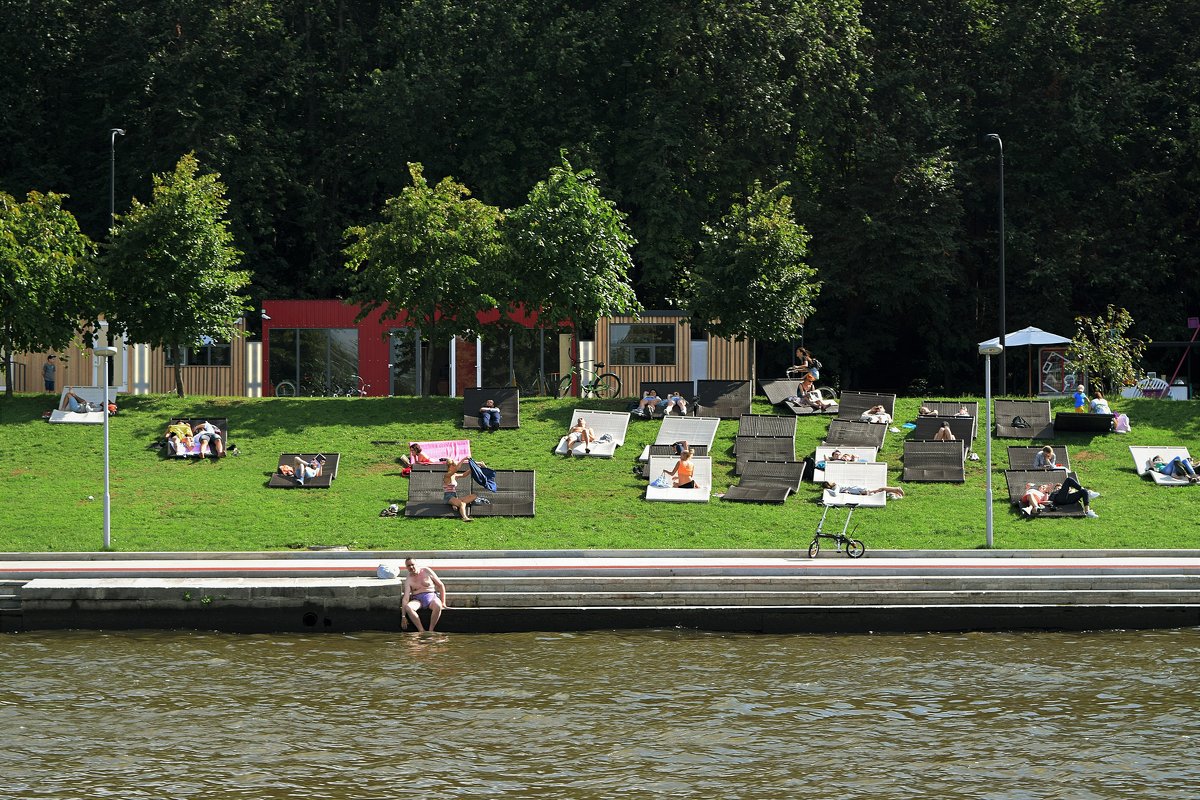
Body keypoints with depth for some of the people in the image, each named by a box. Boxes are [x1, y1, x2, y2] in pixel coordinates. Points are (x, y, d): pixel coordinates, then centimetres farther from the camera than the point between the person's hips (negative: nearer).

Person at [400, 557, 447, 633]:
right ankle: (422, 631, -36)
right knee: (408, 607, -35)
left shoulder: (426, 571, 3)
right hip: (417, 599, 1)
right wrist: (403, 616, -15)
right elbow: (405, 597, -6)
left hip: (431, 596, -1)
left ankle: (431, 631, -32)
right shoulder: (408, 580, 3)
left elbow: (441, 585, 8)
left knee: (437, 606, -38)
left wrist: (443, 603, 2)